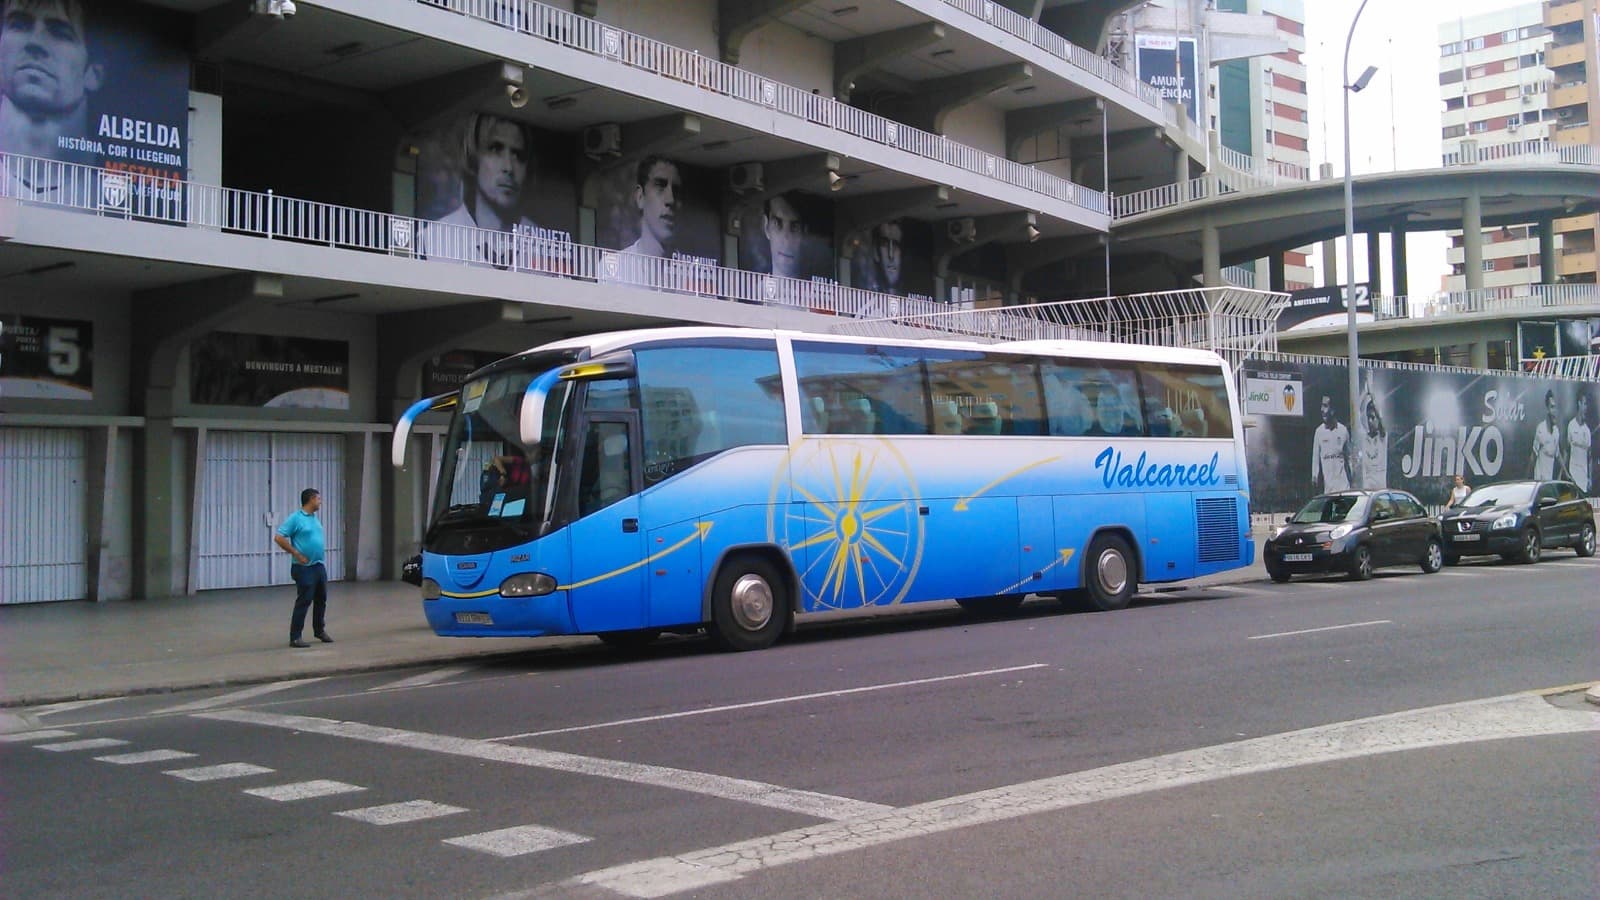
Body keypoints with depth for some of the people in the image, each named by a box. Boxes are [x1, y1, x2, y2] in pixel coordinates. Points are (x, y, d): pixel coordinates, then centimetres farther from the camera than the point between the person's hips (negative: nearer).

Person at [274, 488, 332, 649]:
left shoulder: (315, 518, 13)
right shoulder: (295, 518, -12)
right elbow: (279, 537, -16)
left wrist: (321, 554, 14)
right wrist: (296, 554, -15)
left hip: (320, 566, 8)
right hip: (304, 567, -8)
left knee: (321, 600, 15)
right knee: (303, 601, -7)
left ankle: (320, 631, 30)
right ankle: (295, 637, -1)